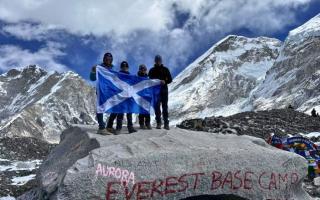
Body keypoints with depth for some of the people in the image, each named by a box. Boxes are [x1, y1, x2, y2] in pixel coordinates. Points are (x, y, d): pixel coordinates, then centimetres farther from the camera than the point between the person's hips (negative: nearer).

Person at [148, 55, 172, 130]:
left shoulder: (165, 69, 7)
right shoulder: (152, 70, 9)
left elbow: (170, 79, 4)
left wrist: (165, 82, -16)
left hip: (164, 90, -1)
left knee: (165, 107, -1)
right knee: (157, 107, 1)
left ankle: (166, 123, 1)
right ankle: (158, 123, 6)